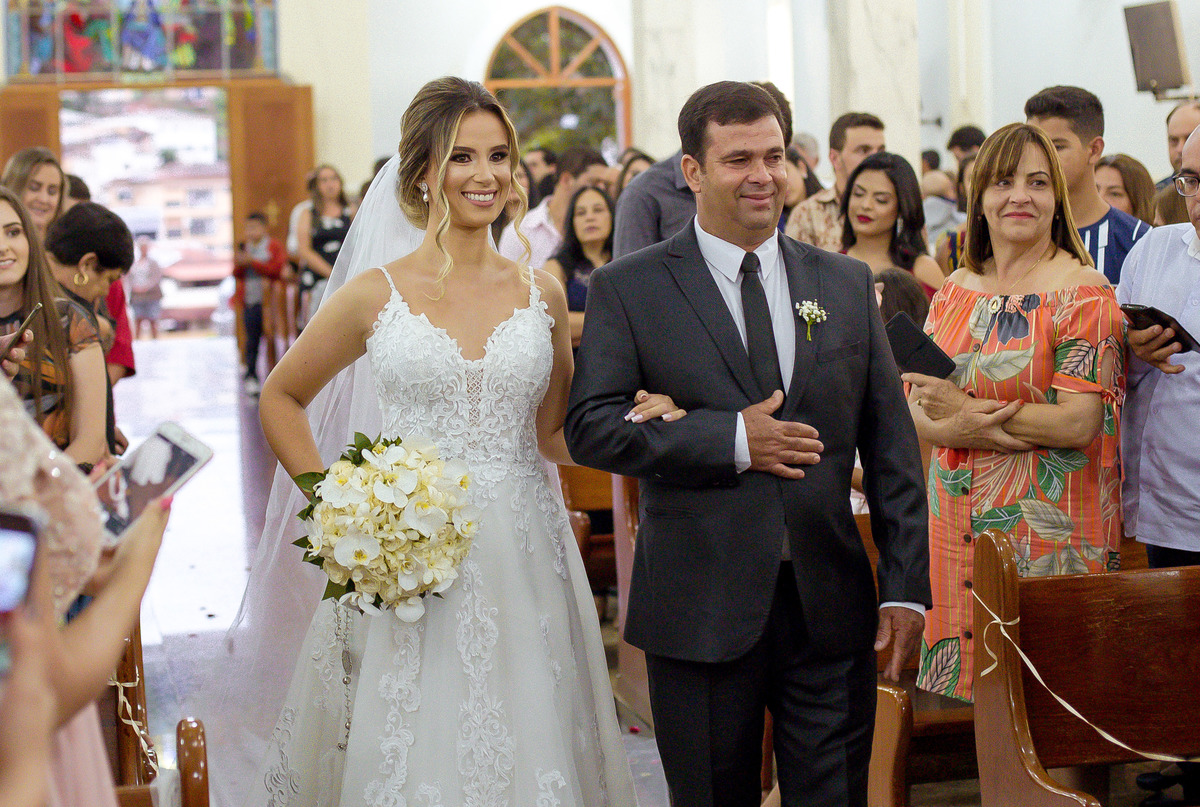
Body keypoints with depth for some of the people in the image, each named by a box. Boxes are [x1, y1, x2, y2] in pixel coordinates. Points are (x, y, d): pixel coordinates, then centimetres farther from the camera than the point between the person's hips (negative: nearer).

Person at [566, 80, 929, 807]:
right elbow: (591, 428, -9)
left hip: (832, 604, 2)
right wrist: (732, 440, -17)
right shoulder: (628, 289, -1)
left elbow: (891, 445, 8)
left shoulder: (847, 283, 9)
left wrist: (906, 586, 2)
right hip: (702, 609, -2)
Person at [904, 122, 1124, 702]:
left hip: (1049, 531, -5)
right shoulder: (957, 289, 11)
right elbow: (914, 400, 10)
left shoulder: (1084, 294, -7)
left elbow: (1080, 422, -15)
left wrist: (963, 408, -12)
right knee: (958, 687, 8)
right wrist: (957, 430, -13)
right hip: (957, 525, 5)